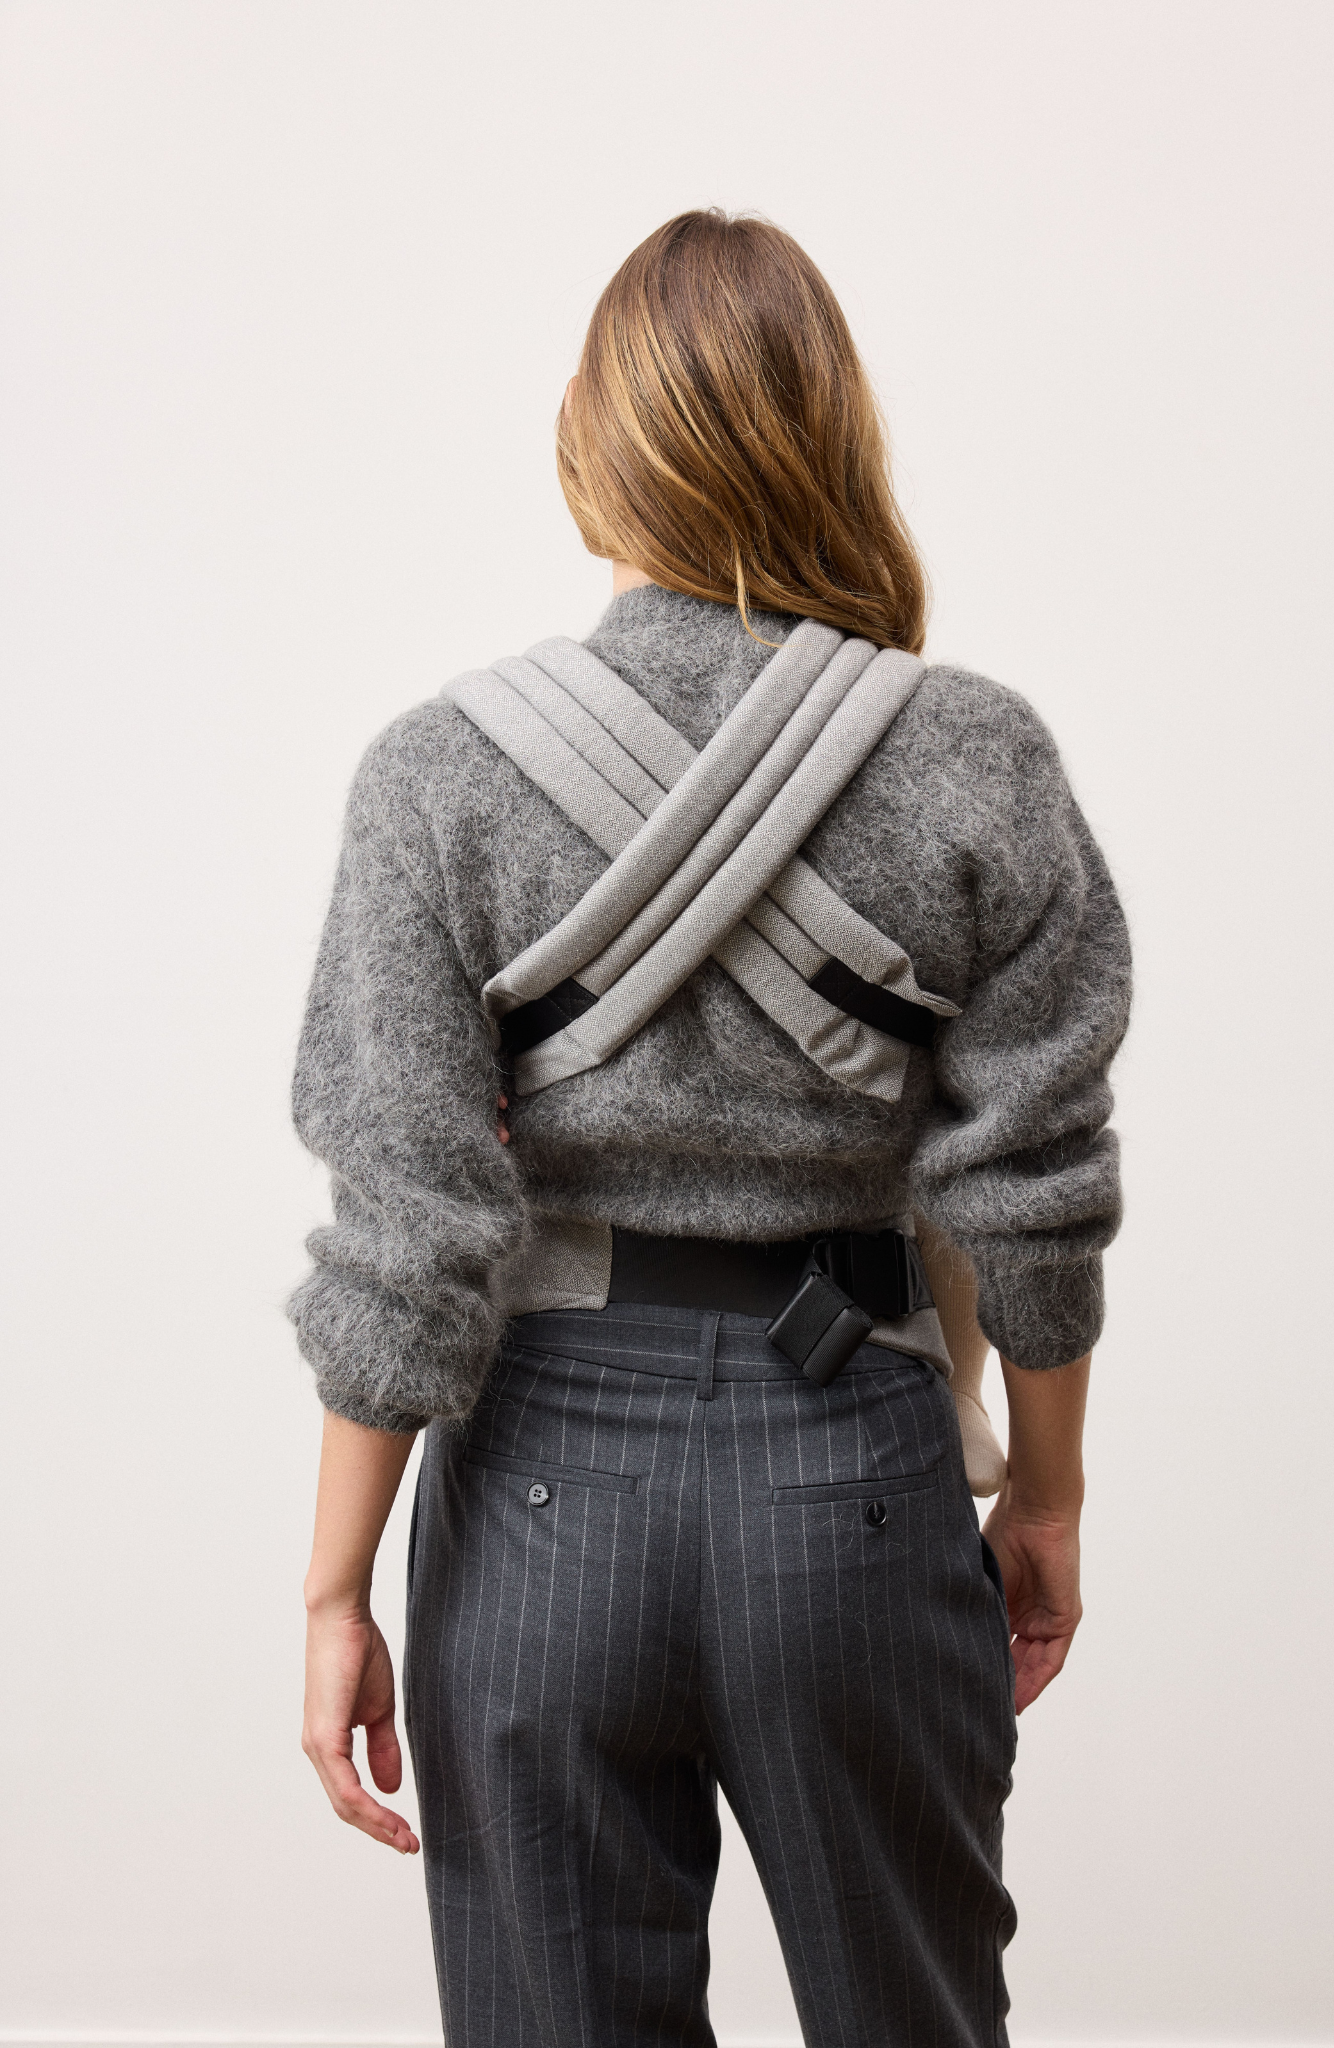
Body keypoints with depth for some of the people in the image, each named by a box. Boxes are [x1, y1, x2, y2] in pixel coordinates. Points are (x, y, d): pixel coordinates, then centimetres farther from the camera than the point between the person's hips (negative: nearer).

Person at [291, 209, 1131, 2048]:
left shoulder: (444, 773, -10)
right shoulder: (978, 764, -8)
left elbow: (410, 1228, -10)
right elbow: (1026, 1190, -3)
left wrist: (337, 1591, -1)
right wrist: (1048, 1495, 11)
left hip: (548, 1481, 0)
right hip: (855, 1472, 1)